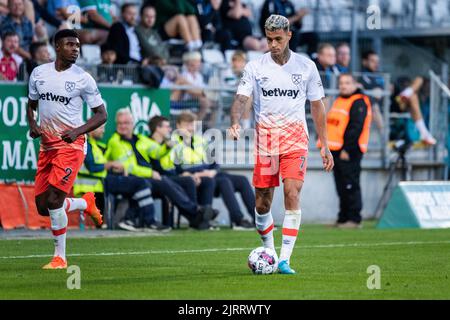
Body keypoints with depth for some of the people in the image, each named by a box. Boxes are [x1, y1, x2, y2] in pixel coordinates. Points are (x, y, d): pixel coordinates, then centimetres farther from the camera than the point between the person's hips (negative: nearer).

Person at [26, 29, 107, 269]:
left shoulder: (83, 78, -5)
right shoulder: (39, 73, 7)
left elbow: (101, 114, -2)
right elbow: (31, 105, 20)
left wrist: (78, 131, -18)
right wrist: (32, 125, -1)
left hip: (70, 145, -5)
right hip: (46, 146, 5)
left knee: (54, 200, -16)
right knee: (42, 207, 4)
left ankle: (60, 257, -3)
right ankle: (86, 203, 33)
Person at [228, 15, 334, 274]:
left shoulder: (306, 66, 4)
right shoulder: (255, 67, 3)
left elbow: (317, 106, 11)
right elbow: (241, 98, -7)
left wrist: (325, 146, 9)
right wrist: (235, 122, -29)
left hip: (295, 138, -1)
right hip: (265, 138, 1)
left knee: (292, 195, -16)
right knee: (262, 203, 3)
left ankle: (285, 260, -15)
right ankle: (268, 252, 25)